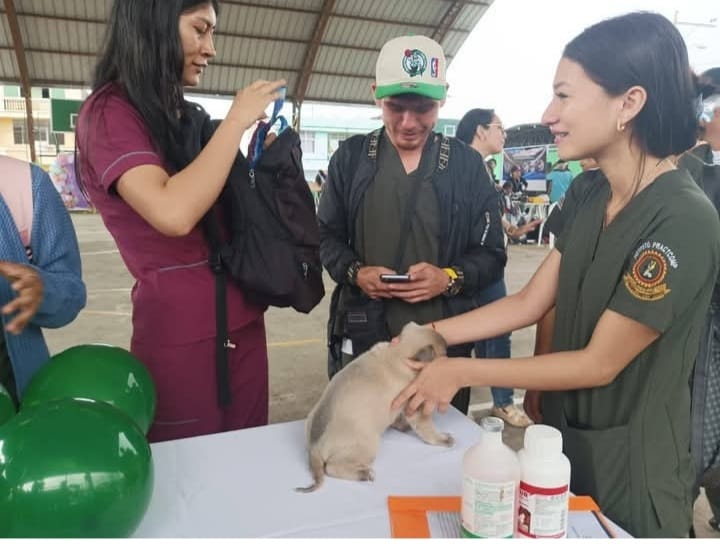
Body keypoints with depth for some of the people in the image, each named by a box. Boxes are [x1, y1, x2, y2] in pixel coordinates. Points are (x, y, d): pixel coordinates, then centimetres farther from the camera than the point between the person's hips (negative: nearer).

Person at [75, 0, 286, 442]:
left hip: (241, 320, 7)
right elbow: (174, 214, -28)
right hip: (179, 333, -7)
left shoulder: (188, 116, 13)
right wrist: (237, 120, -17)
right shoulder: (110, 112, -10)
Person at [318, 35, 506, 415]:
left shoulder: (467, 165, 1)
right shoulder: (350, 158, 3)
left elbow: (491, 254, 2)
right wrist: (355, 272, -13)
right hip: (361, 340, 1)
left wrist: (450, 278, -17)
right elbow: (326, 236, 7)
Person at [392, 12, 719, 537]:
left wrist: (463, 371, -20)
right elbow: (529, 303, -1)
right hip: (563, 434, 6)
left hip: (630, 462, -6)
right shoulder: (586, 194, -3)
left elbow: (599, 363, -23)